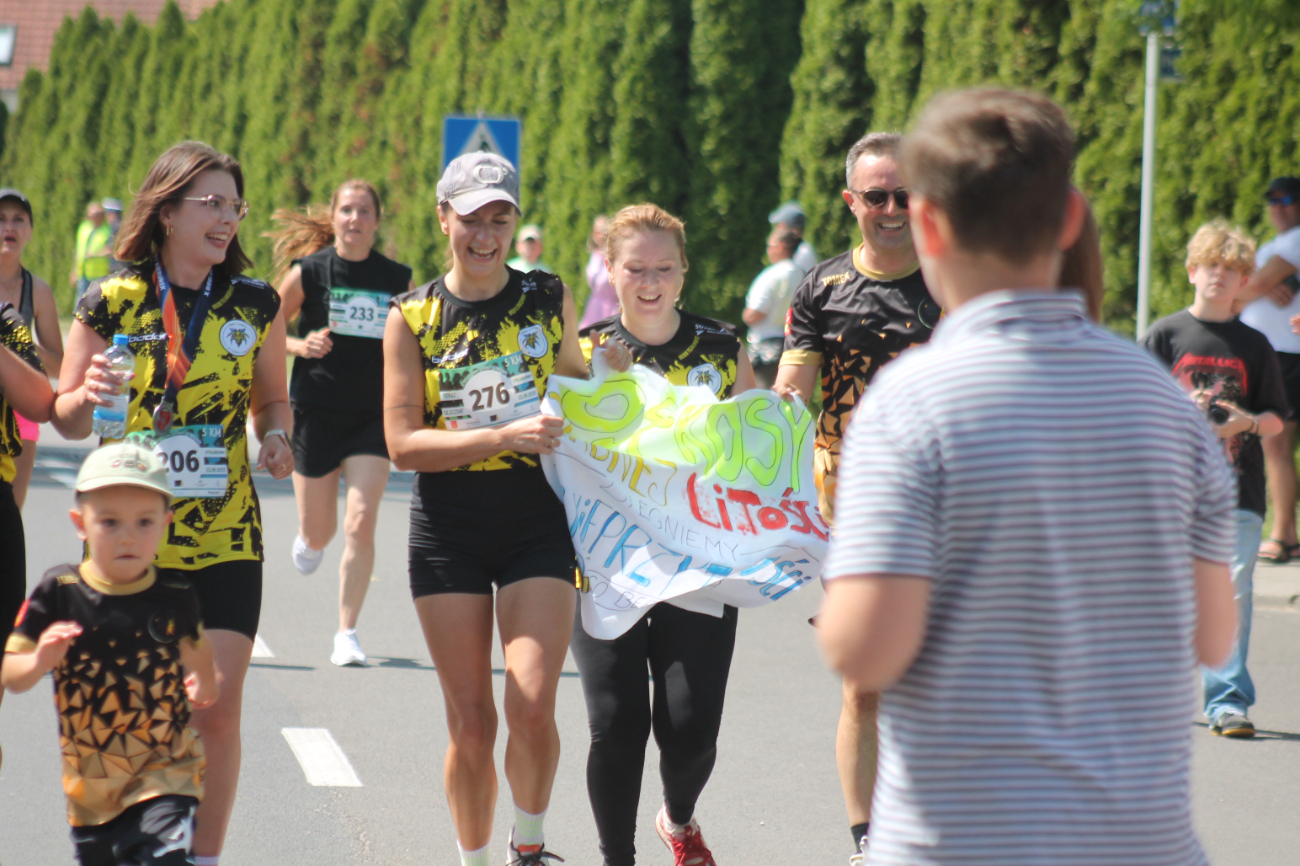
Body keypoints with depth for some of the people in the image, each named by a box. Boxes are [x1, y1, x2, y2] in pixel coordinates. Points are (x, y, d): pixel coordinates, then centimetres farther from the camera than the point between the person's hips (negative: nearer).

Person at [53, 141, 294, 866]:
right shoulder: (111, 304, -3)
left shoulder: (256, 304, 3)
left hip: (225, 538, 1)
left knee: (217, 708, -4)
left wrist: (277, 439, -4)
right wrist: (89, 396, -18)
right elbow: (67, 421, 4)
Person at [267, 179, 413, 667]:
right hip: (317, 411, 0)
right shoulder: (308, 271, -4)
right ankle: (308, 538, 49)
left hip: (373, 416, 0)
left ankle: (347, 634, -2)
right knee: (319, 535, 10)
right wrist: (302, 346, -14)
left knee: (360, 524, -13)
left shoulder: (398, 280, 2)